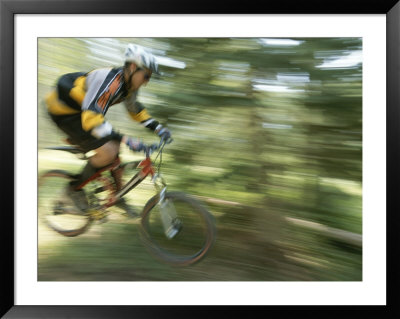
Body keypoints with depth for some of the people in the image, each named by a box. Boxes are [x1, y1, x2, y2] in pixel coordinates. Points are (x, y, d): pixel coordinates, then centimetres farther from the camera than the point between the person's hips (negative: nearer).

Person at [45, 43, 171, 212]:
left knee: (114, 147, 4)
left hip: (82, 108, 9)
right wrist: (124, 139, -47)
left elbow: (135, 109, 12)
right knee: (107, 151, -21)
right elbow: (90, 117, -42)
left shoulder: (128, 84, -4)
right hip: (63, 111, -9)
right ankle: (75, 188, 4)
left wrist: (158, 127, 1)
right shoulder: (110, 81, -33)